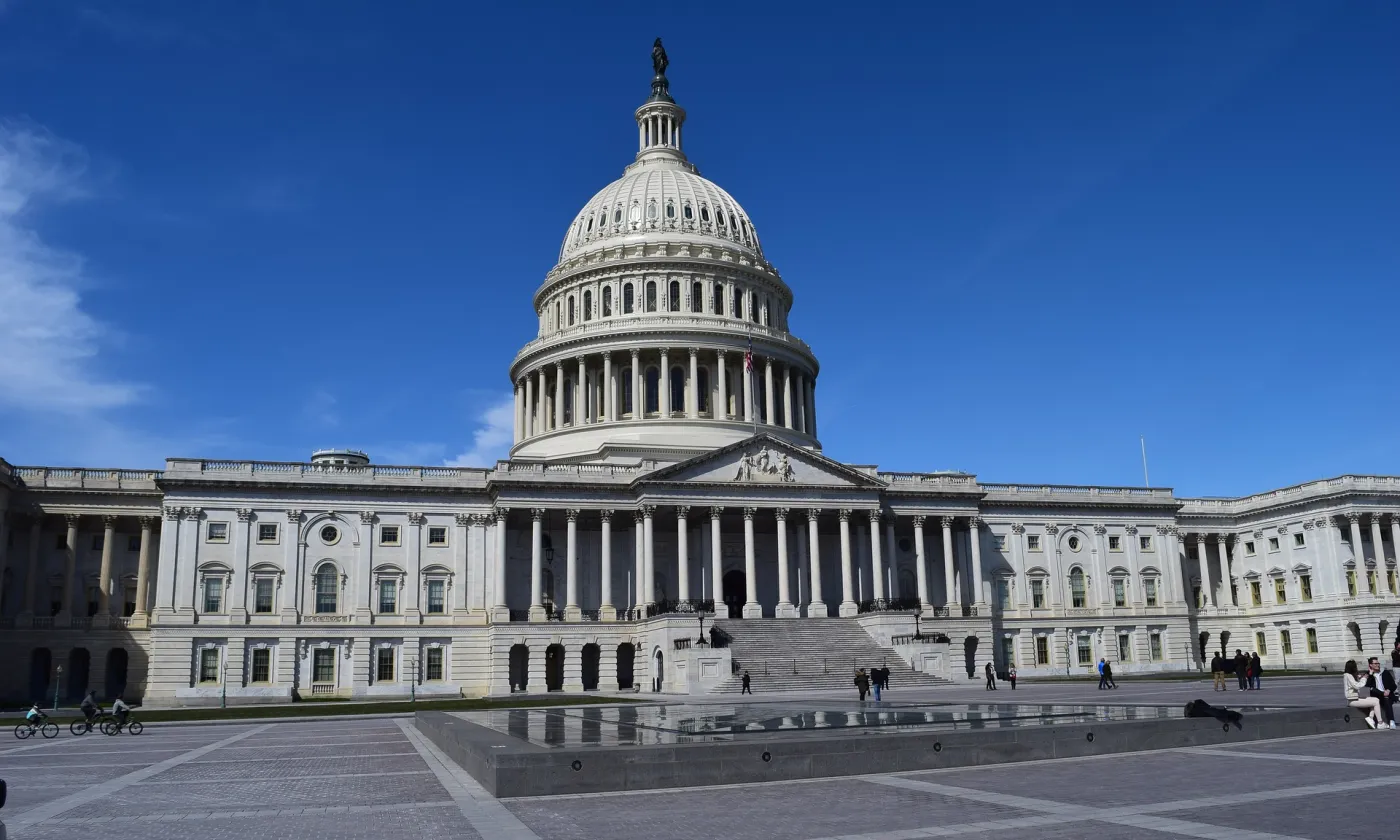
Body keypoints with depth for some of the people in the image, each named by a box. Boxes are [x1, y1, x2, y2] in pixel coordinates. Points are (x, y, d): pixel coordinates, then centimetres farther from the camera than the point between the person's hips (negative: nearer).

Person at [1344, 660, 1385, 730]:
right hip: (1353, 700, -10)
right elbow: (1357, 686, -22)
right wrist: (1364, 679, -9)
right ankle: (1380, 723, -4)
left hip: (1356, 698, 10)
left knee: (1376, 700, 3)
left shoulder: (1351, 675, 15)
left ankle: (1370, 717, -6)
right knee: (1376, 702, -11)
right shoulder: (1347, 676, -15)